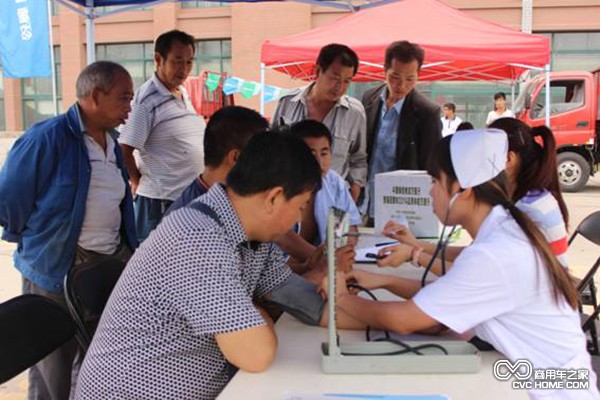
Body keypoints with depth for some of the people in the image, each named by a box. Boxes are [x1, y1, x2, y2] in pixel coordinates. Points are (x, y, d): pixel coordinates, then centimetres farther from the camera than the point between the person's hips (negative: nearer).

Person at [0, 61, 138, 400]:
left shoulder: (111, 141, 9)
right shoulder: (47, 138, -16)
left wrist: (130, 249, 12)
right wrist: (33, 242, 1)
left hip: (113, 261, 7)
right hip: (57, 267, -7)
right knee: (54, 371, 10)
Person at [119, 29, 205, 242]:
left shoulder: (184, 94, 11)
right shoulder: (146, 100, -15)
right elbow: (124, 150, -16)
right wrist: (137, 182, -5)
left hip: (193, 197, 8)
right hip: (161, 201, -8)